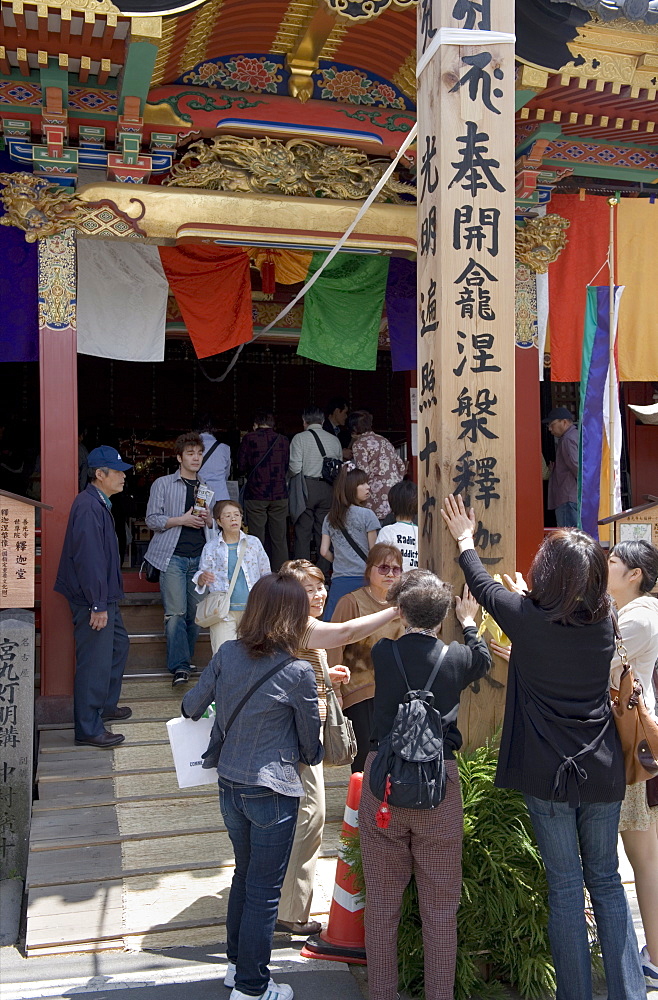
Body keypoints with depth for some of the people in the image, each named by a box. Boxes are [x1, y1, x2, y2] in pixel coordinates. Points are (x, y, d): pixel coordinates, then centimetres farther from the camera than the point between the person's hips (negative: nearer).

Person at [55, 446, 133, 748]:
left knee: (118, 645, 22)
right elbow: (88, 558, -25)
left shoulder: (99, 504, 12)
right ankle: (88, 729, 6)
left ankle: (105, 706, 37)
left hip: (105, 597, 11)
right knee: (95, 661, -4)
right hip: (93, 601, -11)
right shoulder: (88, 507, -21)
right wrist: (98, 606, -24)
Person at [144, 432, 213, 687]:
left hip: (199, 558, 4)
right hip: (173, 557, -4)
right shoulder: (163, 484, 5)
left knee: (196, 613, 4)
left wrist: (209, 520, 0)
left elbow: (217, 522, 23)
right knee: (175, 613, -10)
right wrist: (181, 520, -12)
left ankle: (184, 660, 18)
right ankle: (179, 666, -8)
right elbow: (152, 519, 0)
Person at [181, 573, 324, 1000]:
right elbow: (311, 747, -6)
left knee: (244, 875, 25)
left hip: (229, 785, 6)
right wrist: (314, 753, 17)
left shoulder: (227, 653, -5)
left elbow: (191, 707, 5)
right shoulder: (299, 672, -18)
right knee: (264, 891, 9)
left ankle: (237, 963, 39)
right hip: (273, 792, -6)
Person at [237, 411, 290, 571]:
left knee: (256, 540, 2)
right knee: (280, 540, 7)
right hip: (279, 493, 2)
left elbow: (241, 466, 0)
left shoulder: (249, 438, -3)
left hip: (256, 494, -2)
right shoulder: (283, 440, 6)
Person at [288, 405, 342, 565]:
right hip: (328, 488, 4)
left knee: (302, 533, -1)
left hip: (306, 487, -4)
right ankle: (323, 571, 11)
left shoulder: (299, 438, -3)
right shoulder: (334, 439, 8)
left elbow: (295, 468, -10)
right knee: (324, 532, 9)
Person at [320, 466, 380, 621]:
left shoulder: (330, 518, 10)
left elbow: (324, 551, 7)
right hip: (363, 578, -4)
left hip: (339, 580, 4)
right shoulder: (366, 515, -4)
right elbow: (374, 551, -3)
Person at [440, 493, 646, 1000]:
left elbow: (483, 585, 7)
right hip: (603, 771, 3)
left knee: (566, 886, 7)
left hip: (549, 776, -3)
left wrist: (465, 539, 25)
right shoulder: (604, 620, -3)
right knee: (607, 881, 16)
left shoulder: (527, 617, -12)